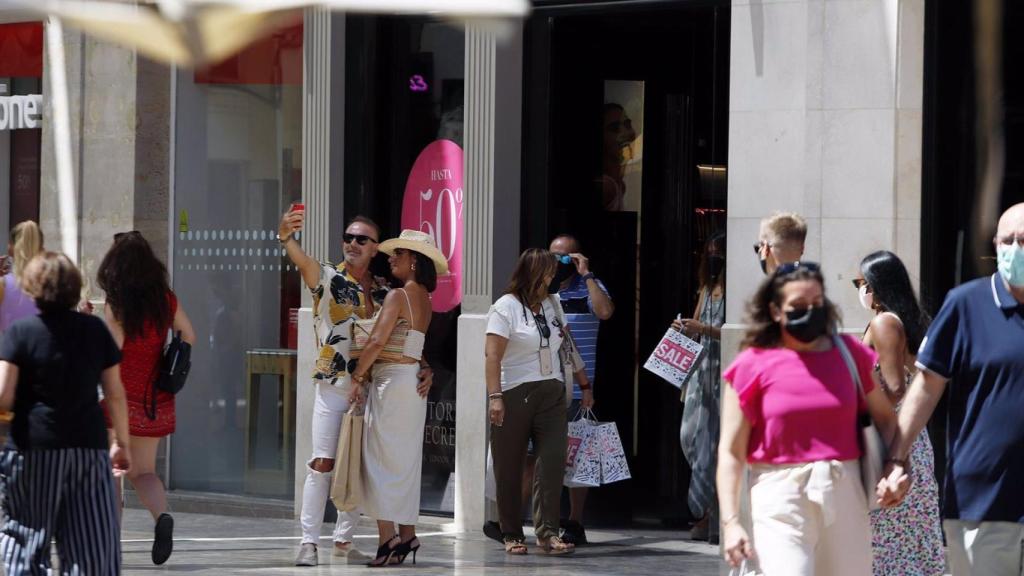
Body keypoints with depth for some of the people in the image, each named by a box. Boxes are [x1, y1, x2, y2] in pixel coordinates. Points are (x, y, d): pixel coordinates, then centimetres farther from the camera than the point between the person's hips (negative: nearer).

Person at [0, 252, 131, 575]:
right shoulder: (95, 330, 4)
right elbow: (116, 394, 7)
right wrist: (122, 442, 16)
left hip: (34, 450, -2)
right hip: (90, 447, 2)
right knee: (94, 543, 4)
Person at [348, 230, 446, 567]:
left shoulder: (398, 296, -12)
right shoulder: (423, 299, 14)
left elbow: (378, 340, -19)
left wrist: (358, 377, -13)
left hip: (392, 382, -8)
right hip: (413, 384, 8)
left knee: (382, 459, -7)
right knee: (405, 461, 12)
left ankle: (387, 538, -12)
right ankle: (406, 535, 15)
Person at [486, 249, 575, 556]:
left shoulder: (551, 305, 15)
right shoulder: (506, 307, -4)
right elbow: (492, 355, -12)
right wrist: (495, 396, -19)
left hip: (551, 394, 5)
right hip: (515, 393, -5)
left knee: (553, 461, -9)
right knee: (509, 469, 2)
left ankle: (547, 531, -9)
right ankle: (511, 535, 11)